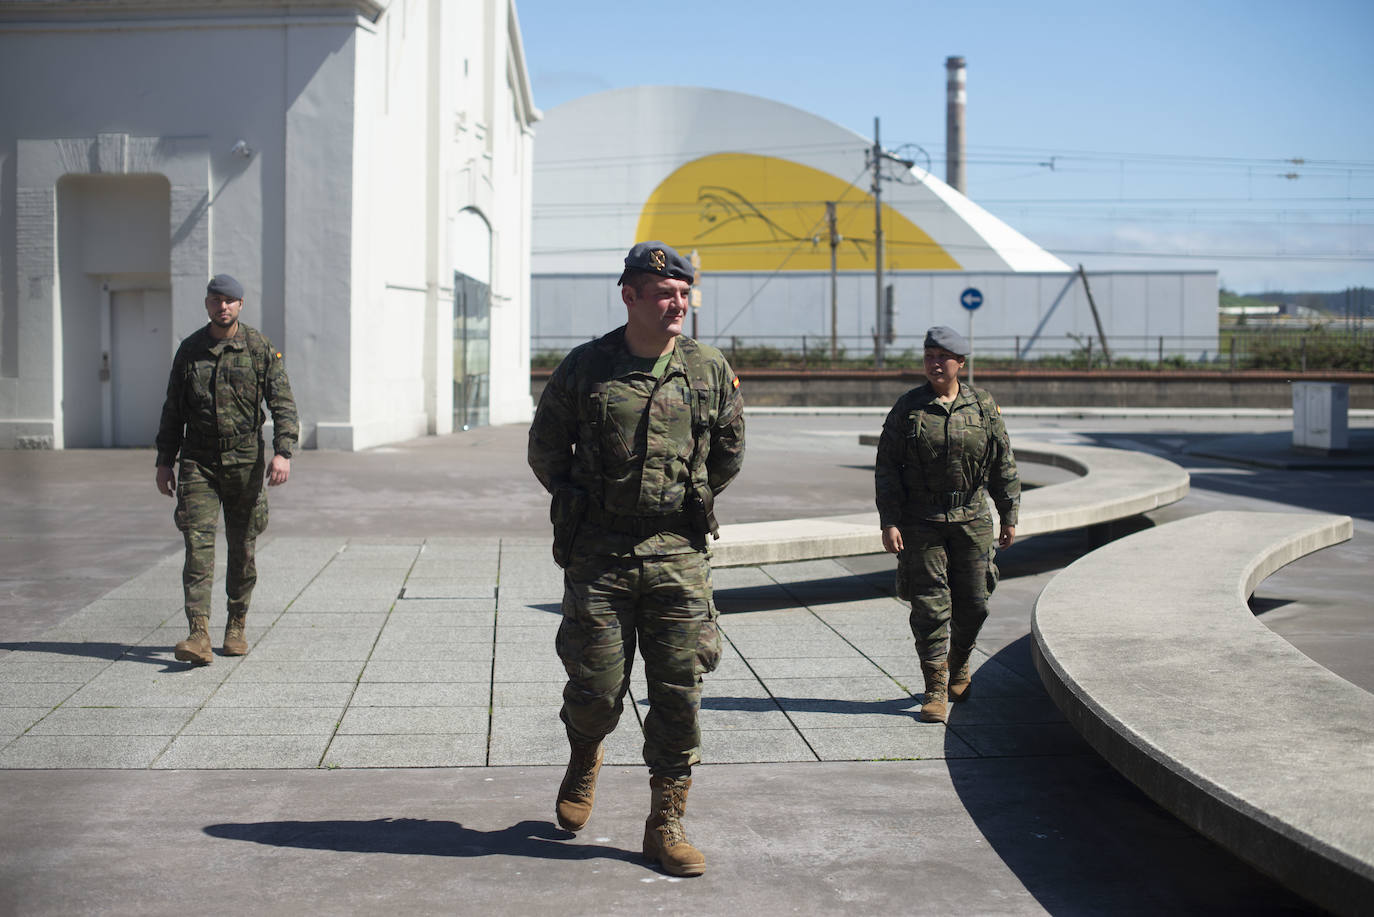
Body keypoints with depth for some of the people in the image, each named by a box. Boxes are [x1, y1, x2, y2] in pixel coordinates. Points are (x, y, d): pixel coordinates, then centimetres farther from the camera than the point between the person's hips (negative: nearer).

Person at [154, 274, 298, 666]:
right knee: (198, 544, -11)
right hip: (198, 461, 1)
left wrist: (283, 452, -19)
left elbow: (282, 404, -6)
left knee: (242, 548, 8)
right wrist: (164, 461, 9)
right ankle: (198, 636, -18)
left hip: (245, 460, -1)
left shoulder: (260, 348, -1)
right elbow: (173, 411, 13)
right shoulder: (189, 350, 6)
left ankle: (237, 626, 25)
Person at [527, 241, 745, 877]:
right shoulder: (584, 369, -2)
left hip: (680, 556, 1)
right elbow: (545, 450, 11)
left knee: (680, 694, 1)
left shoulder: (711, 371, 3)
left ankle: (665, 825, 13)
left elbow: (728, 455, 17)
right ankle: (584, 760, 38)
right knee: (596, 691, 3)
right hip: (598, 555, -1)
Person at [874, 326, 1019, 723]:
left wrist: (1009, 516, 8)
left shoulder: (983, 406, 4)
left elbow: (1003, 464, 10)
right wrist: (888, 523, -9)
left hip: (971, 519, 2)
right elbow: (887, 468, -2)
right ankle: (935, 691, 2)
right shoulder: (907, 408, -1)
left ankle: (958, 668, 34)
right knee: (930, 605, -4)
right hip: (921, 522, -2)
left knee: (973, 602, 7)